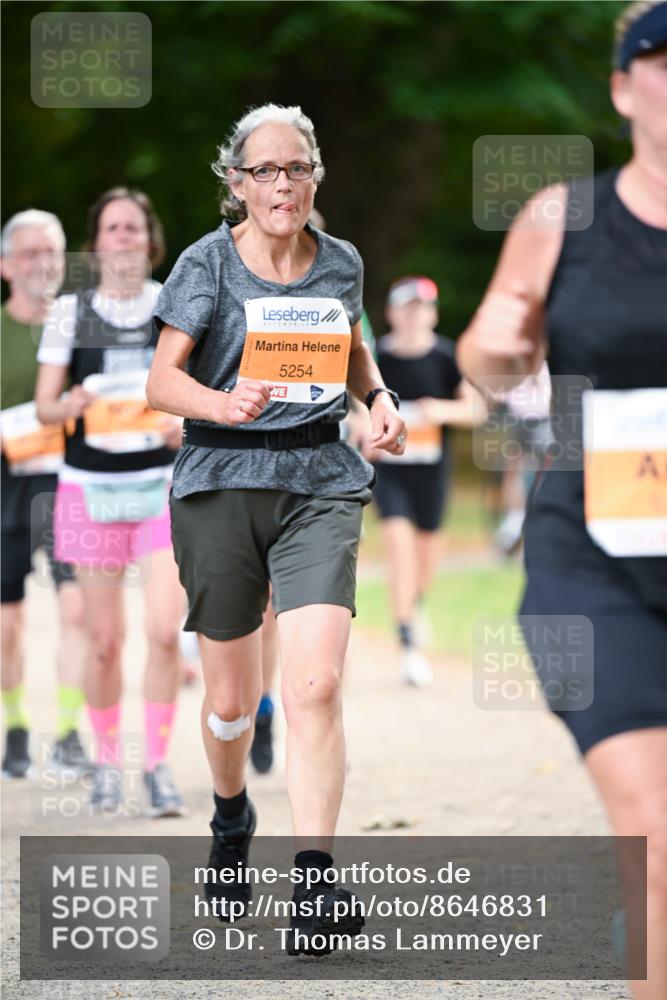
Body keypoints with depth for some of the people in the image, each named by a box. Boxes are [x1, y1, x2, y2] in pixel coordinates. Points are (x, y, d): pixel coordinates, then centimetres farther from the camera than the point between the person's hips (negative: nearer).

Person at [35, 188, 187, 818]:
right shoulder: (69, 312, 2)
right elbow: (44, 405, 3)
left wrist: (186, 422, -13)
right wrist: (71, 405, -20)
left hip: (162, 486, 0)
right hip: (90, 487, 0)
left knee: (164, 630, -12)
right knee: (104, 640, 3)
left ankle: (158, 765, -1)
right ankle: (107, 761, 20)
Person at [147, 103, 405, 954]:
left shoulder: (341, 263, 8)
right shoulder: (207, 263, -2)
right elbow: (162, 379, -7)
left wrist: (378, 397, 5)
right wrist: (223, 404, -27)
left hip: (319, 483, 1)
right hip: (221, 482, -1)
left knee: (315, 687, -17)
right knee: (232, 700, 9)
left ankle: (314, 884, -20)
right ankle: (230, 816, 42)